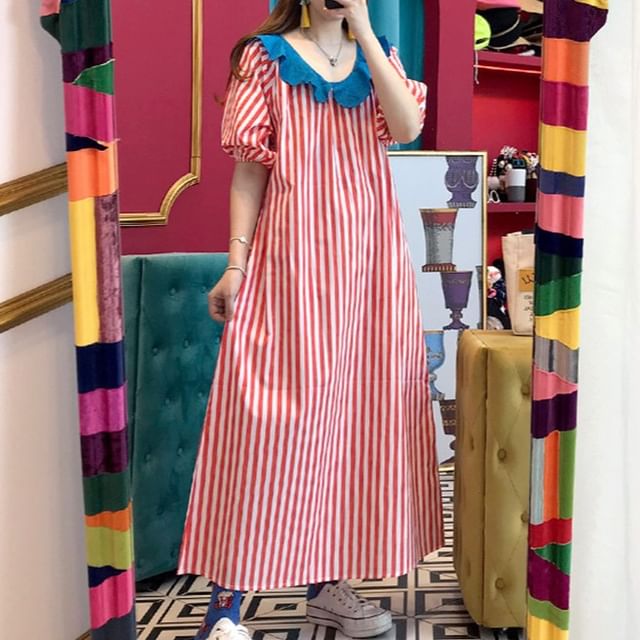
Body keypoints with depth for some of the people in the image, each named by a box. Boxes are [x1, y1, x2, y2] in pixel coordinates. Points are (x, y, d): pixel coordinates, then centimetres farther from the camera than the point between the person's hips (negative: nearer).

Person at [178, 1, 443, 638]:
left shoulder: (378, 56, 15)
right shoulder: (266, 57, 5)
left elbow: (409, 126, -5)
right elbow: (250, 168, 0)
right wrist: (235, 264, -7)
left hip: (367, 261, 5)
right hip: (291, 257, -4)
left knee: (354, 410, 6)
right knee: (271, 417, -7)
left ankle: (326, 583, 19)